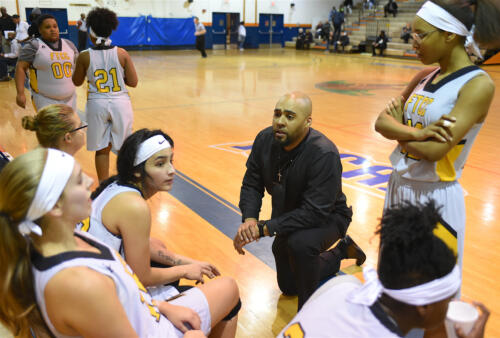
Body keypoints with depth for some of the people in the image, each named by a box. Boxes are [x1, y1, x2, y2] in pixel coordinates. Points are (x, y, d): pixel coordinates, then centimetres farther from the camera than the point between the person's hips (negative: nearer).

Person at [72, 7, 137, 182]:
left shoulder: (84, 56, -7)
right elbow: (133, 82, -5)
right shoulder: (122, 53, -7)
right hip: (120, 102, 0)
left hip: (97, 104, 0)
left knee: (102, 150, 11)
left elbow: (77, 82, 7)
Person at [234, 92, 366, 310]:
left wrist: (264, 228, -39)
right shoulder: (265, 140, -17)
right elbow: (251, 185, -9)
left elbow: (315, 212, -37)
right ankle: (341, 251, 43)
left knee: (299, 243, -41)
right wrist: (249, 219, -29)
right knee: (288, 287, 22)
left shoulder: (324, 154, -35)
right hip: (289, 216, 7)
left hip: (327, 218, -6)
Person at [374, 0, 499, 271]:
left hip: (435, 197, -6)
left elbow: (434, 150, -24)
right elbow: (381, 122, -2)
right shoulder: (425, 77, 4)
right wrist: (414, 132, -22)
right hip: (399, 187, 7)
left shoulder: (478, 84, -17)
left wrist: (398, 128, -7)